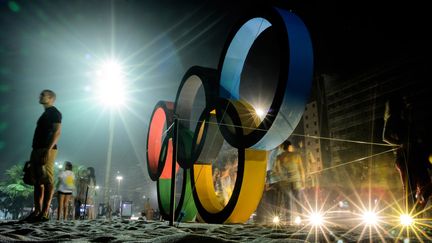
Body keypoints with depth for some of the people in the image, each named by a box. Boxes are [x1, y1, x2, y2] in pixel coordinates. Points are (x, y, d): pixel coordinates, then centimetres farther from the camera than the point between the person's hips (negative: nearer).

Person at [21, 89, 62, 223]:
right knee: (38, 182, 5)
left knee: (47, 181, -12)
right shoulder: (45, 114, 26)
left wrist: (48, 150, -24)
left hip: (46, 149, -10)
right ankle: (37, 212, 6)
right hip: (37, 149, 10)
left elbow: (57, 131, -14)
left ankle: (45, 213, -16)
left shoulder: (54, 112, -1)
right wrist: (34, 152, 19)